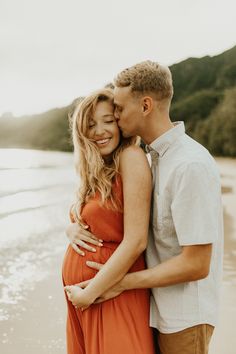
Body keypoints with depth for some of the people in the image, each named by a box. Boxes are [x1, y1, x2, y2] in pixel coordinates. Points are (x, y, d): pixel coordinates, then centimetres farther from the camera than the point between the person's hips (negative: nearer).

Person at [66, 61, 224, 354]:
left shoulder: (190, 166, -24)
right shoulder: (154, 156, 4)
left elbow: (196, 265, -24)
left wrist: (122, 282, -17)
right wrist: (75, 225, -3)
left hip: (184, 316, -8)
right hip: (157, 307, 8)